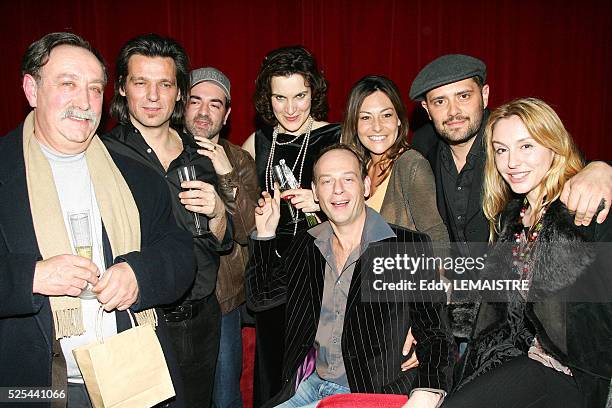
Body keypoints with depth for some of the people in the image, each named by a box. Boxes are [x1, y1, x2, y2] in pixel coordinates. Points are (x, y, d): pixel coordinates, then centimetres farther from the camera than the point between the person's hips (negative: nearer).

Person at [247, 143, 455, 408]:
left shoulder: (410, 246, -9)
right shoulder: (306, 245, 7)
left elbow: (435, 336, -9)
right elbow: (262, 295, 19)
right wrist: (265, 234, 8)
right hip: (311, 385, 5)